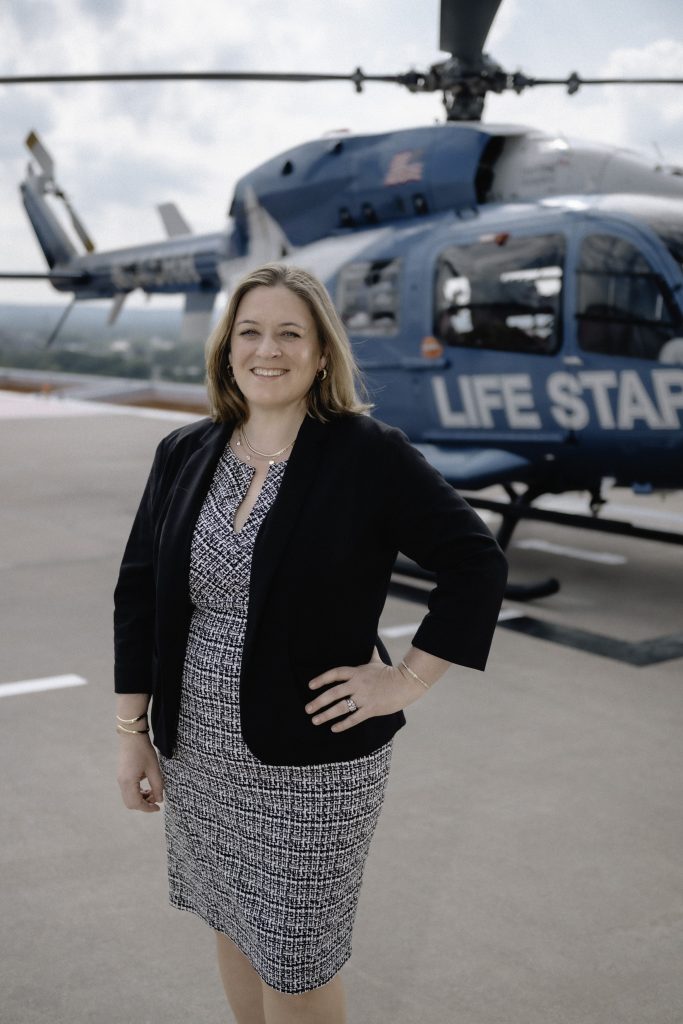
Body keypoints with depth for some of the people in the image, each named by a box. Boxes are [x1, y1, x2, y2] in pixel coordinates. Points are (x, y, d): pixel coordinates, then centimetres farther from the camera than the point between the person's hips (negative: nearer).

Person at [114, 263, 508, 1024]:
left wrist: (409, 680, -12)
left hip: (315, 756, -4)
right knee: (231, 921, 21)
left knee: (294, 955, 8)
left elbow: (476, 563, -10)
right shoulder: (184, 455, 1)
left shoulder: (371, 457, -13)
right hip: (197, 749, 5)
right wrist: (132, 730, 4)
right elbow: (138, 590, 5)